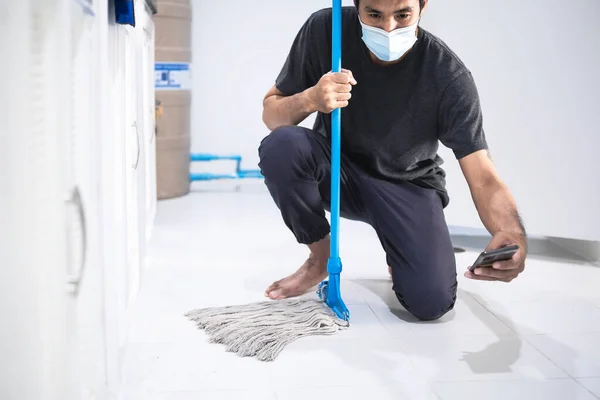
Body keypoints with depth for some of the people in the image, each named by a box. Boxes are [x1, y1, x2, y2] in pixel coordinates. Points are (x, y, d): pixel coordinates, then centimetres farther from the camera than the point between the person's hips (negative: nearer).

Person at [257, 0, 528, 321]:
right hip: (339, 170, 2)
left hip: (408, 185, -1)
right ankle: (321, 258, -4)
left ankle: (398, 254, 15)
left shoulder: (449, 76, -23)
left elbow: (483, 177, -25)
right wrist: (310, 99, -33)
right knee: (280, 146, -30)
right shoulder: (325, 30, -18)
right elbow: (271, 115, -9)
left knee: (431, 302, -24)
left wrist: (512, 234, -46)